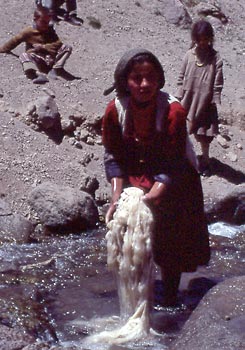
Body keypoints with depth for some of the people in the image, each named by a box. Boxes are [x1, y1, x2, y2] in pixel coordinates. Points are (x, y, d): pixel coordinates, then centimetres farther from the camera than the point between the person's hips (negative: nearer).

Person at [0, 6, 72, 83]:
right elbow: (14, 41, 8)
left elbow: (58, 43, -2)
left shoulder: (50, 31, 12)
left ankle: (55, 70, -25)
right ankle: (39, 74, -57)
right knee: (24, 56, -31)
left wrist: (43, 47, -11)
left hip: (52, 60, 2)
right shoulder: (28, 32, 4)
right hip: (38, 61, -2)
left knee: (67, 48, -12)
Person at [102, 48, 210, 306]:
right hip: (134, 179, 3)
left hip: (170, 185, -2)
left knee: (171, 246, 5)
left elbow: (174, 164, -24)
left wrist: (152, 197, -37)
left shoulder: (173, 111, -28)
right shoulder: (115, 110, -18)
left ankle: (170, 300, 22)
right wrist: (117, 197, -22)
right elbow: (113, 156, -11)